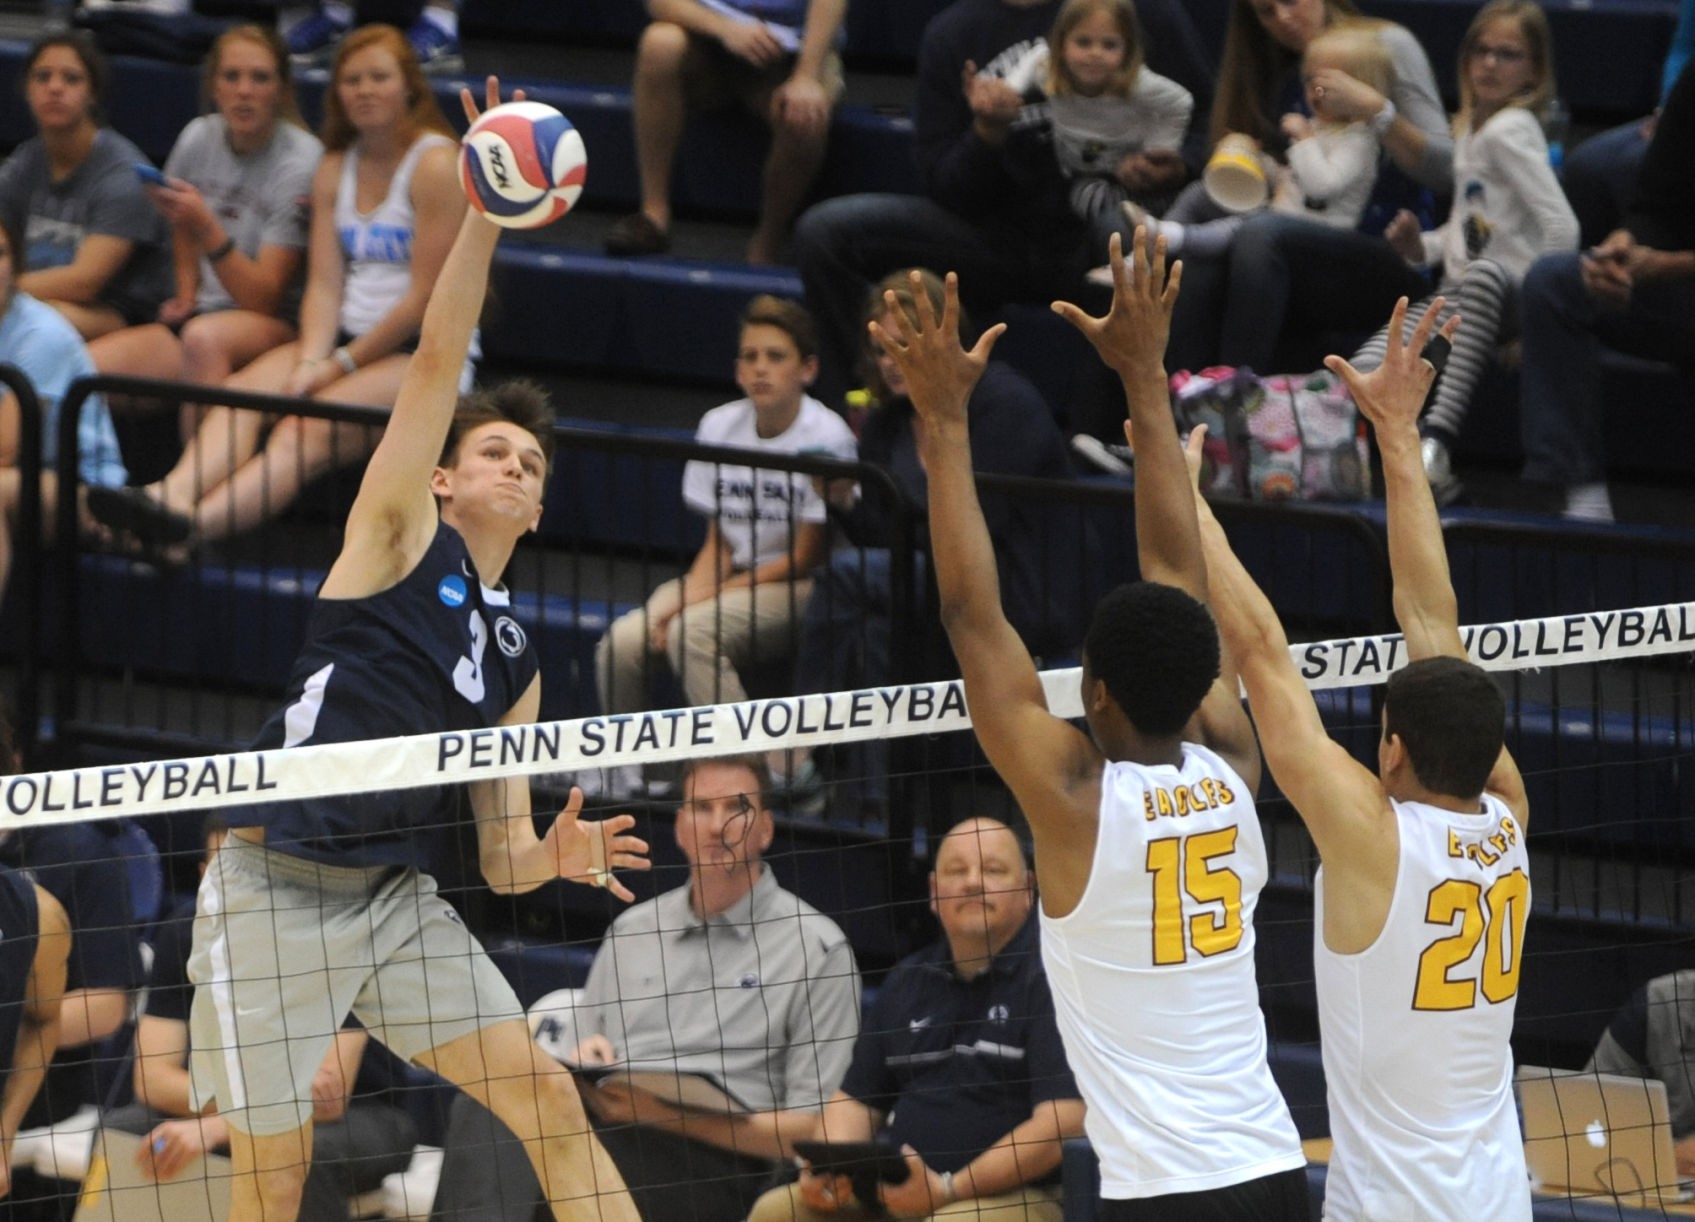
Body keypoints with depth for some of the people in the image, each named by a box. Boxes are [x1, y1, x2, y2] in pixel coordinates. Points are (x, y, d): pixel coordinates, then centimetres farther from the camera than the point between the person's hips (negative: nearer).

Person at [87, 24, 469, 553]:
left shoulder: (436, 164, -7)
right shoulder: (335, 169, 15)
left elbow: (426, 296, -11)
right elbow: (324, 283, 6)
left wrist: (341, 364, -11)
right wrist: (311, 361, -13)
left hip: (429, 354, -7)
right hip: (346, 341, 7)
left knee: (309, 429, -33)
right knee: (241, 393, -24)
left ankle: (194, 522, -56)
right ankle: (175, 493, -51)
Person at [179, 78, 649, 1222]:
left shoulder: (515, 659, 15)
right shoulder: (400, 533, 2)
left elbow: (500, 857, 16)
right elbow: (438, 364, -11)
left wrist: (552, 856, -7)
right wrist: (484, 215, -21)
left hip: (399, 894, 6)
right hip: (275, 883, -6)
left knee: (549, 1099, -4)